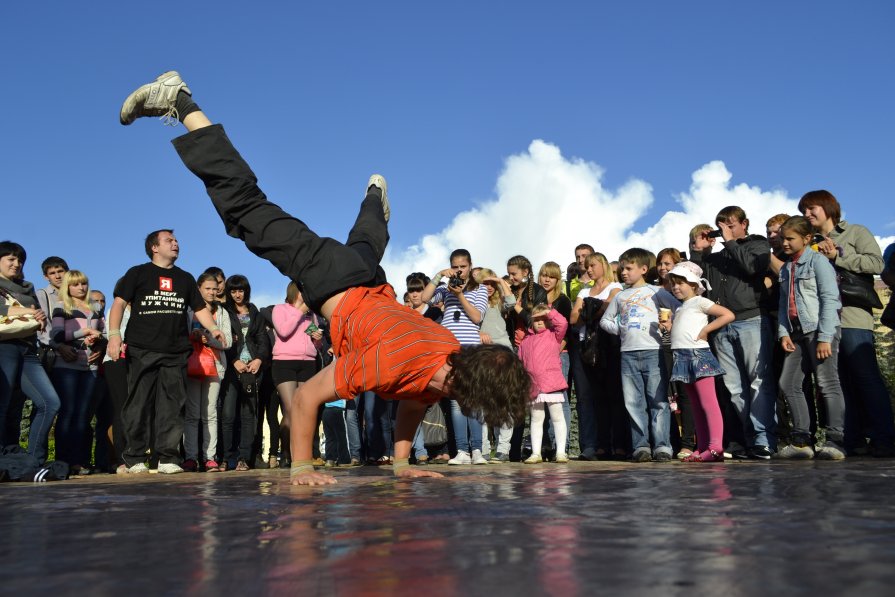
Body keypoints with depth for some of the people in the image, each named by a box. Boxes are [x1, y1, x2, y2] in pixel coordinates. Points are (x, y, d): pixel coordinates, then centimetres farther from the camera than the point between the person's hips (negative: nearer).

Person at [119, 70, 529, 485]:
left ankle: (375, 196, 71)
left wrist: (402, 463, 3)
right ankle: (182, 104, 9)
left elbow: (413, 404, 5)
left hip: (371, 285, 5)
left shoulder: (455, 361, -16)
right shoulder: (391, 363, -38)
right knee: (244, 207, 3)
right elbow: (306, 397, -30)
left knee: (367, 244, 39)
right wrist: (300, 469, -22)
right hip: (333, 283, -5)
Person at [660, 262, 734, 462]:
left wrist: (704, 330, -12)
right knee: (696, 406, 9)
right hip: (682, 357, 9)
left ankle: (716, 447, -15)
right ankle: (702, 448, 12)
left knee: (708, 402, -11)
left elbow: (728, 315, -10)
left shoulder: (699, 302, -1)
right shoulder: (680, 308, 23)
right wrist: (668, 326, 5)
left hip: (698, 354, -9)